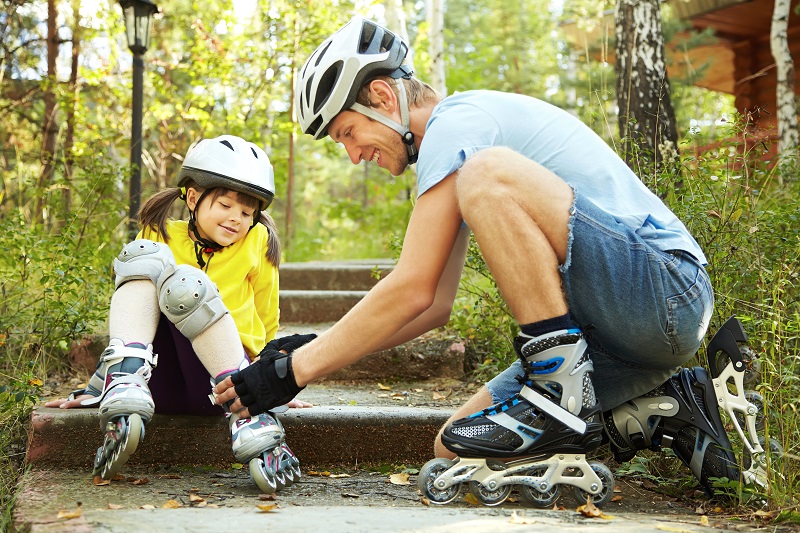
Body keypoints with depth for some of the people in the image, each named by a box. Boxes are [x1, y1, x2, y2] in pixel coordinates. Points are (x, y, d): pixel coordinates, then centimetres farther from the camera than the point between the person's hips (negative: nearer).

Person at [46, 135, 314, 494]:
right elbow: (132, 312, 14)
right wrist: (93, 389, 11)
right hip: (160, 382, 2)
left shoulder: (257, 242, 5)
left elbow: (265, 324, 13)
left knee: (185, 283, -28)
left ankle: (248, 414, -34)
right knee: (144, 254, -17)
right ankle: (125, 391, -34)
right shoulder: (162, 236, 7)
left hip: (216, 377, -2)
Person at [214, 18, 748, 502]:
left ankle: (562, 397, -20)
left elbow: (411, 291, -17)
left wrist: (295, 370, -11)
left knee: (489, 174, -27)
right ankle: (664, 414, 7)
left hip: (664, 288, -10)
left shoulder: (456, 120, -10)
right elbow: (434, 306, 20)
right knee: (455, 447, 2)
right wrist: (310, 352, 13)